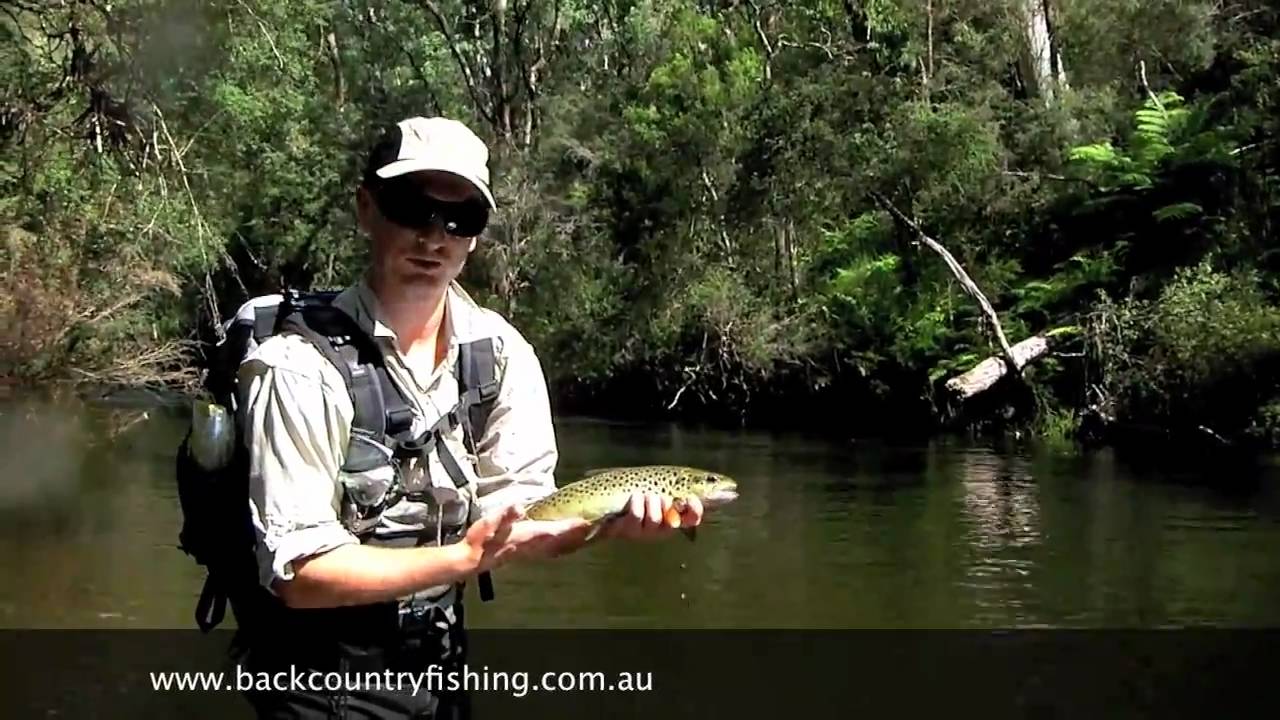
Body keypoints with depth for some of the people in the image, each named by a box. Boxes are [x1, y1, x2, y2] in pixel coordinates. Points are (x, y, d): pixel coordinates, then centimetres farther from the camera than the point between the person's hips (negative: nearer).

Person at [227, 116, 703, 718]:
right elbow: (300, 574, -22)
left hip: (441, 661, 6)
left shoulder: (502, 352, -6)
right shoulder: (300, 365, -22)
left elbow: (520, 526, -6)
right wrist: (467, 557, -30)